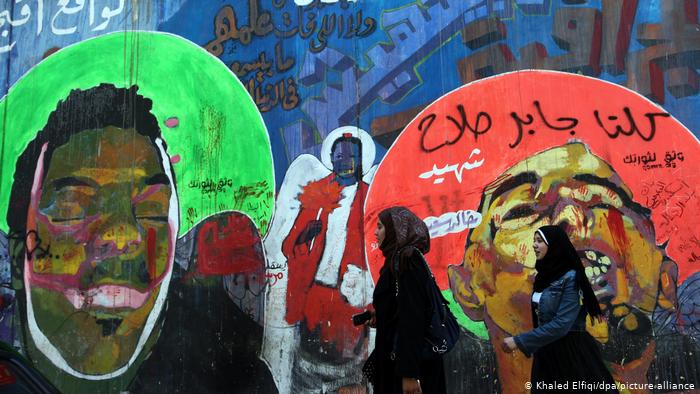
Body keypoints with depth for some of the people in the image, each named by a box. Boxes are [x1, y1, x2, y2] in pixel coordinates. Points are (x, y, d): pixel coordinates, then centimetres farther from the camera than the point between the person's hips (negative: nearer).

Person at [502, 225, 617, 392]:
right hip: (546, 353, 7)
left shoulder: (571, 278, -16)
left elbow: (561, 324, -23)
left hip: (571, 353, -7)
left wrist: (519, 341, -22)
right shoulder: (544, 275, 7)